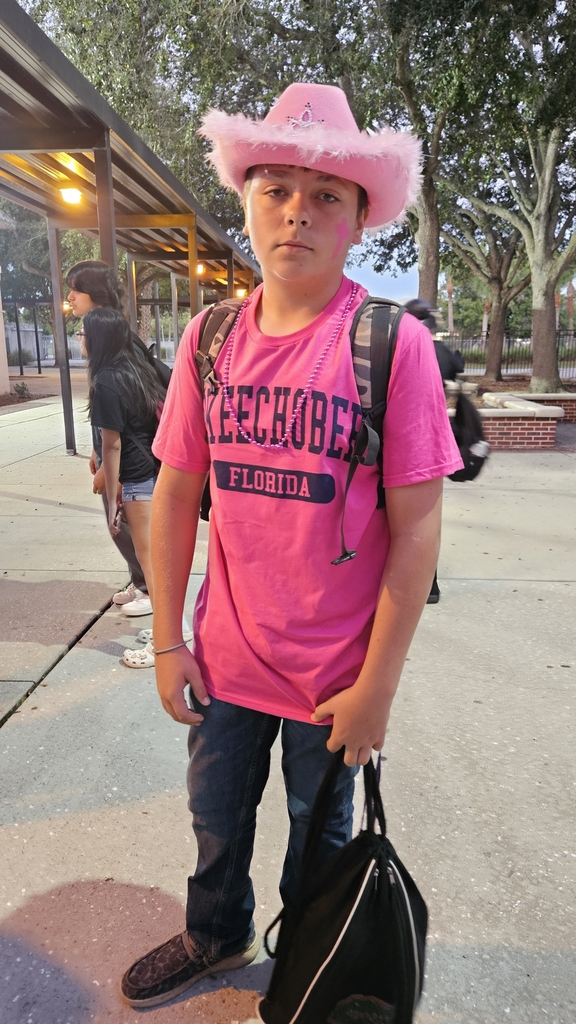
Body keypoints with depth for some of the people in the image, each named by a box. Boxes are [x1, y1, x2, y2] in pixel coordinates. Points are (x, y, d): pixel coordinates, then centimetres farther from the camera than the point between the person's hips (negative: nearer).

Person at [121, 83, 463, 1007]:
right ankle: (216, 937, 57)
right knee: (216, 816, 25)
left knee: (319, 839, 21)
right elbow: (176, 494, 2)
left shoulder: (395, 343, -15)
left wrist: (378, 686, -13)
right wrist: (167, 640, 1)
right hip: (226, 654, 4)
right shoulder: (209, 338, -3)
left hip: (336, 674, -3)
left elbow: (417, 525, -15)